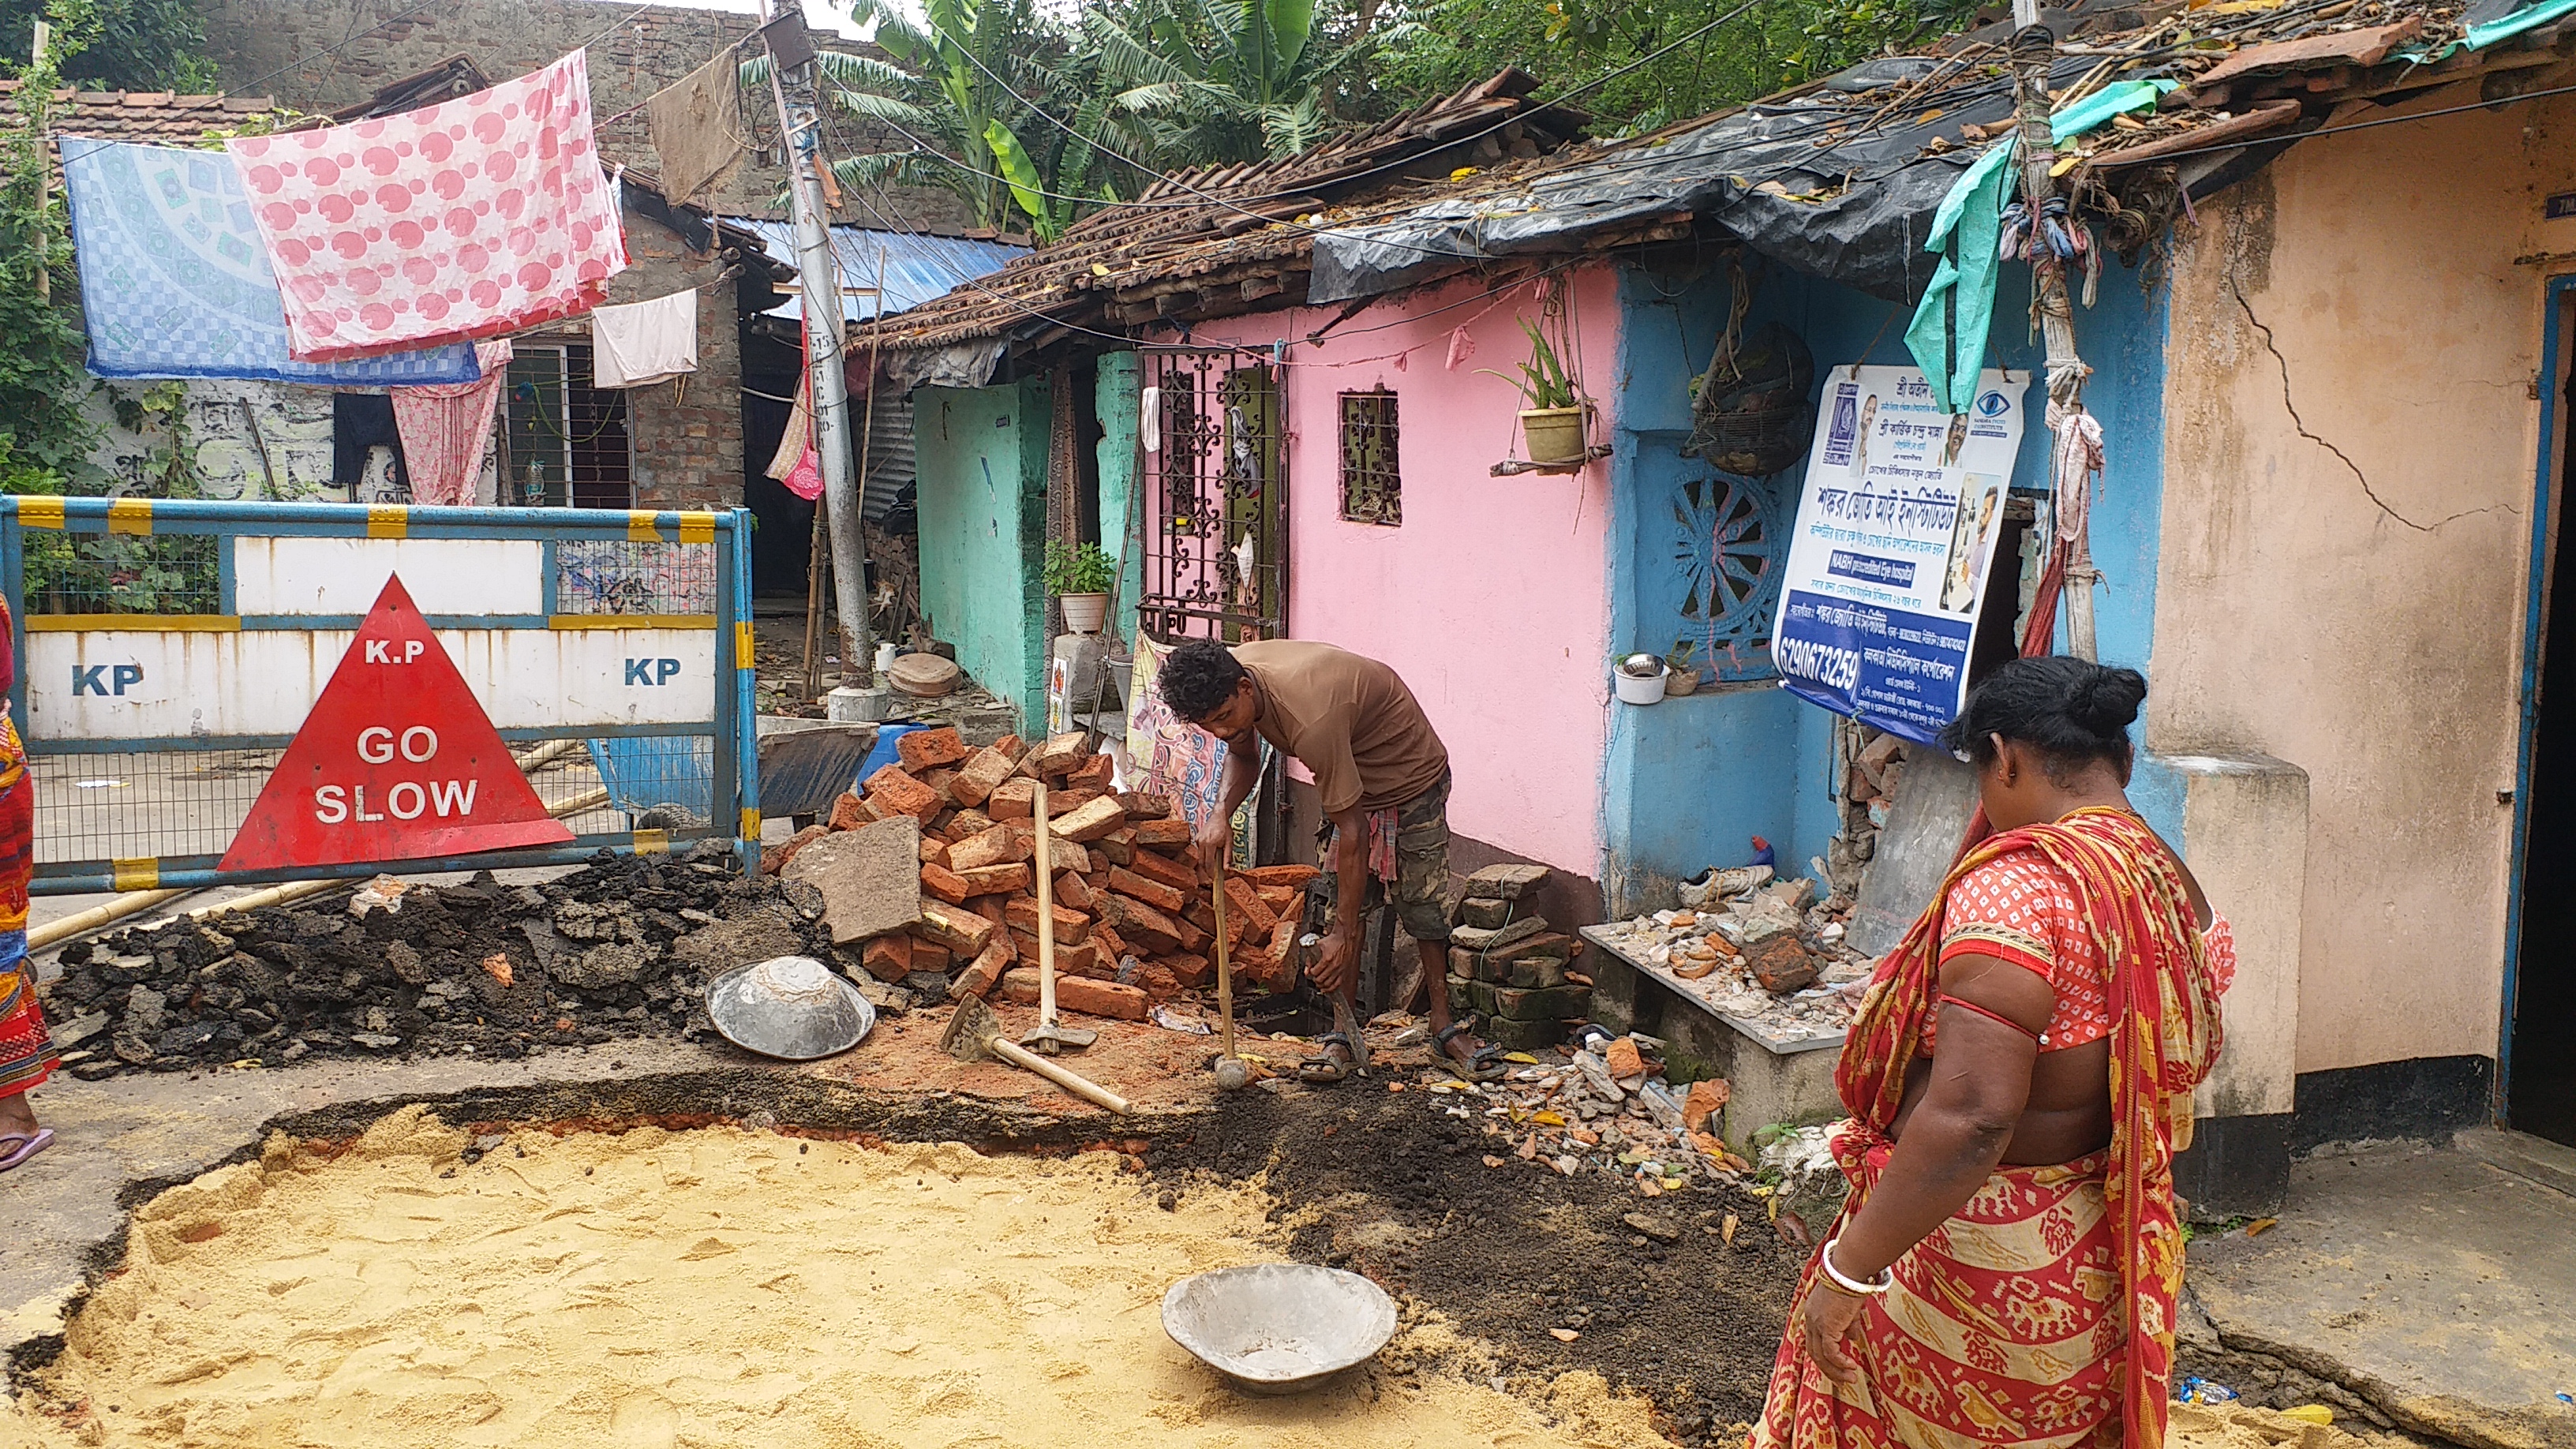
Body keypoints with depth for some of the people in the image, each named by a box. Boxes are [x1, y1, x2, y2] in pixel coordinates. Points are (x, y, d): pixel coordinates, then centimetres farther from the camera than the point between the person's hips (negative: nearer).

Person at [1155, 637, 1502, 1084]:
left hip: (1411, 775, -7)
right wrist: (1221, 811, -19)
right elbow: (1244, 754, 2)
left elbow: (1353, 831, -38)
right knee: (1334, 902, -2)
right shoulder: (1224, 676, -20)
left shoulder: (1311, 719, -43)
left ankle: (1444, 1022, 15)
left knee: (1424, 902, -1)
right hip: (1348, 772, 7)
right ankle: (1345, 1034, 2)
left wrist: (1344, 935, -35)